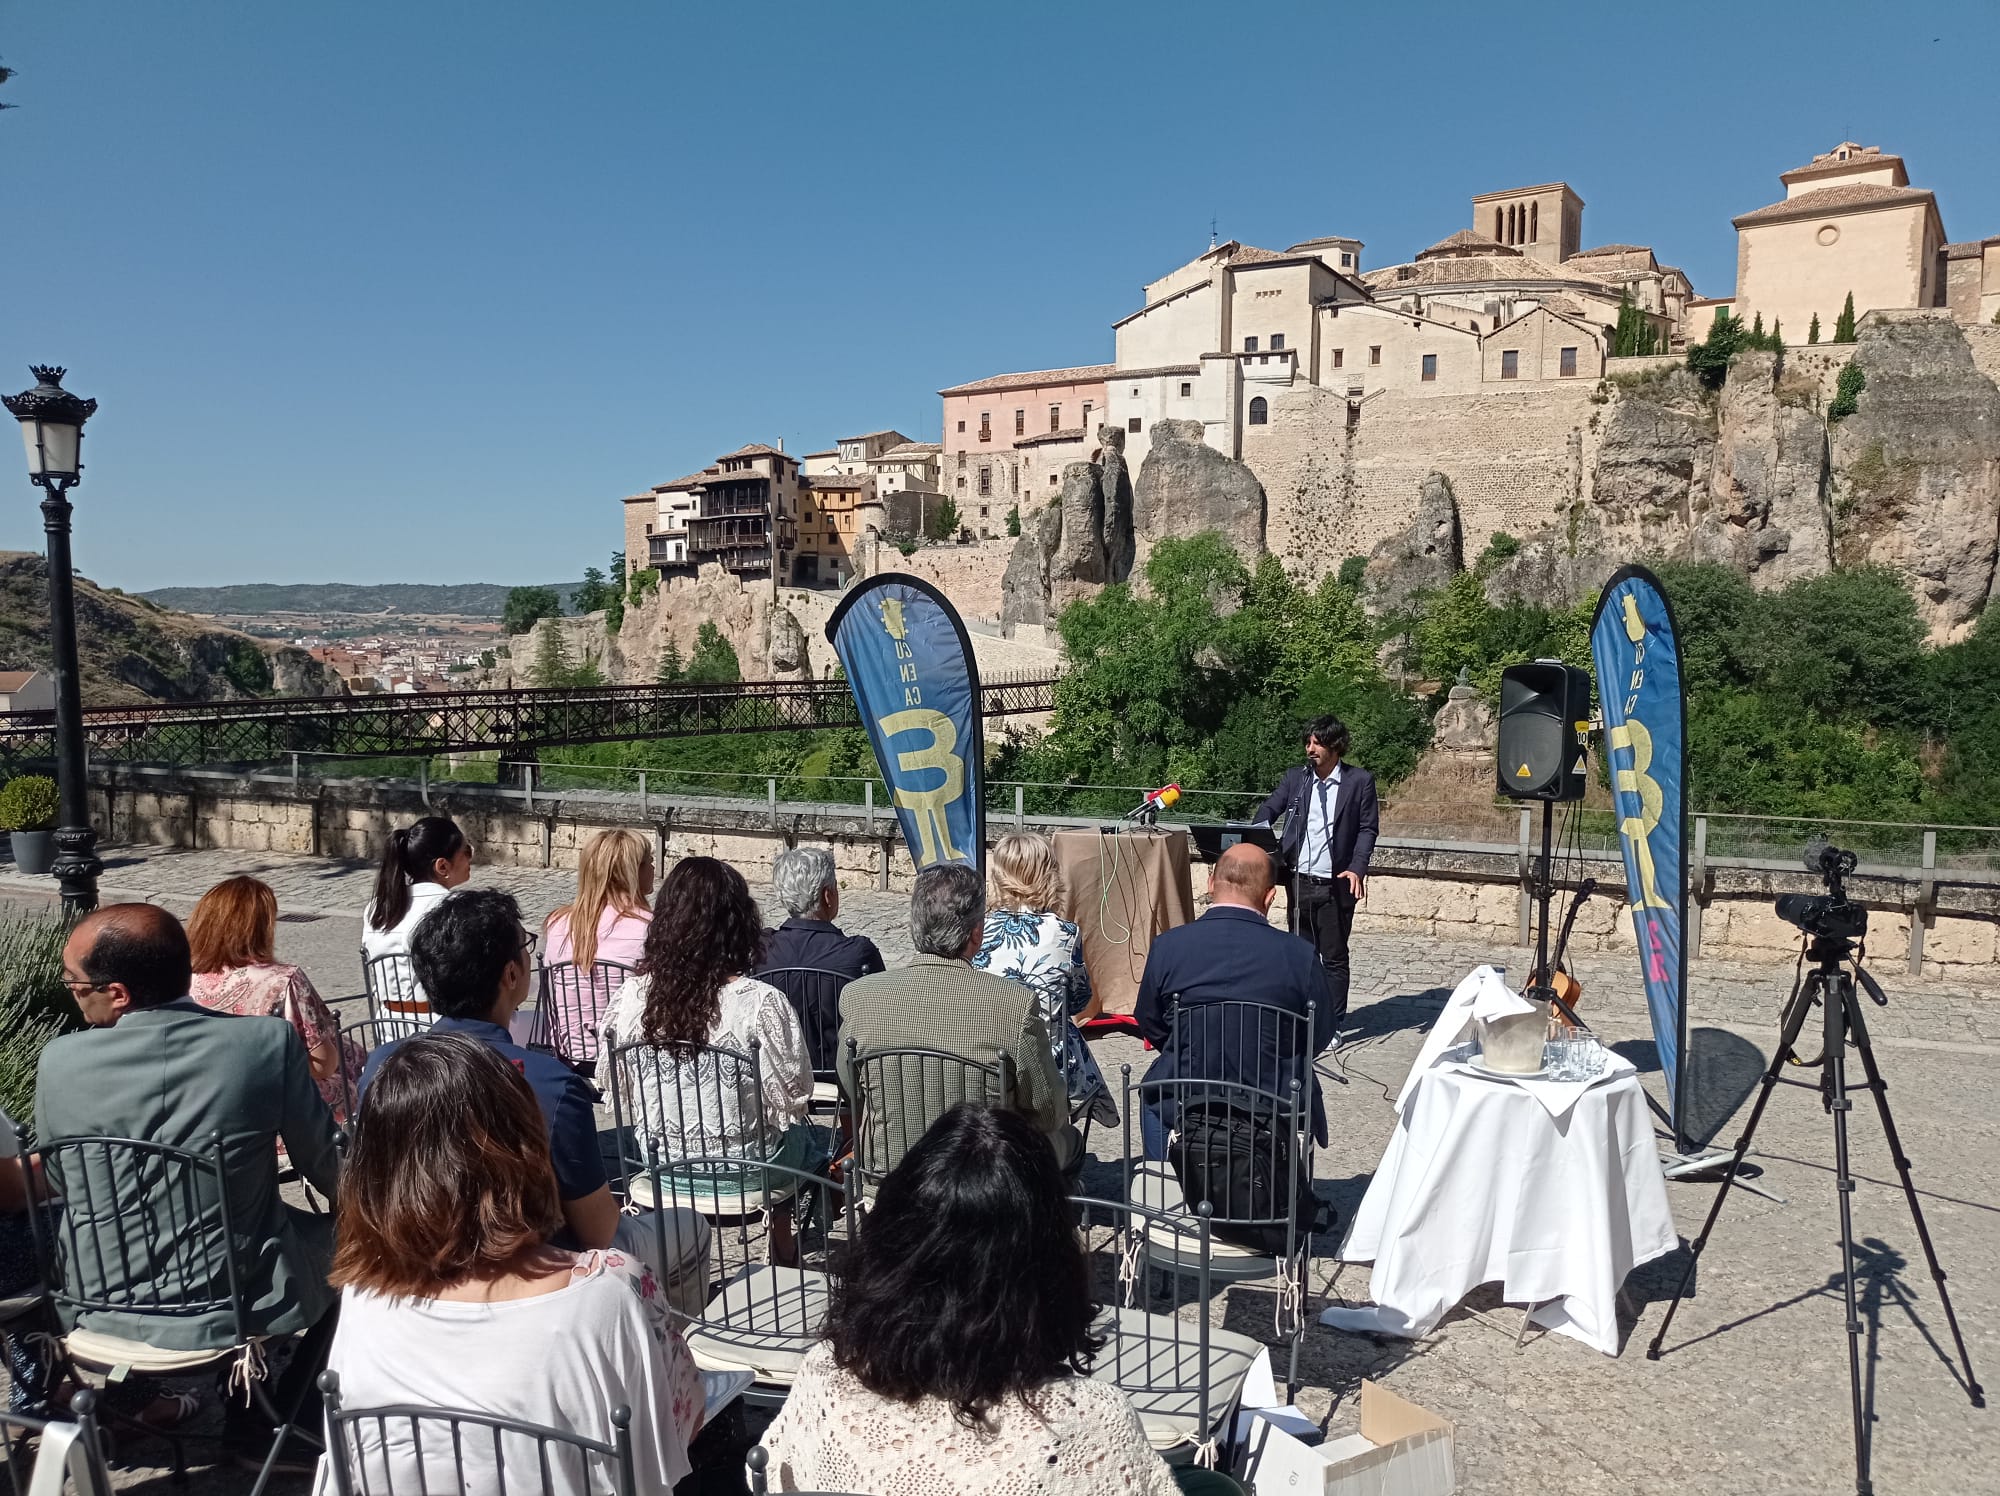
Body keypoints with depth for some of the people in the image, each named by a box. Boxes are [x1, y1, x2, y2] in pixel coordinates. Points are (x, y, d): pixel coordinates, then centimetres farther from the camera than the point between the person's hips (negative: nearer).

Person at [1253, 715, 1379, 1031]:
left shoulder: (1360, 781, -2)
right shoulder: (1295, 777, 7)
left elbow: (1369, 828, -2)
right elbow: (1268, 811, 6)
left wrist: (1357, 868, -14)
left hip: (1336, 884, -3)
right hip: (1299, 881, 3)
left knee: (1334, 957, 5)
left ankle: (1333, 1025, 15)